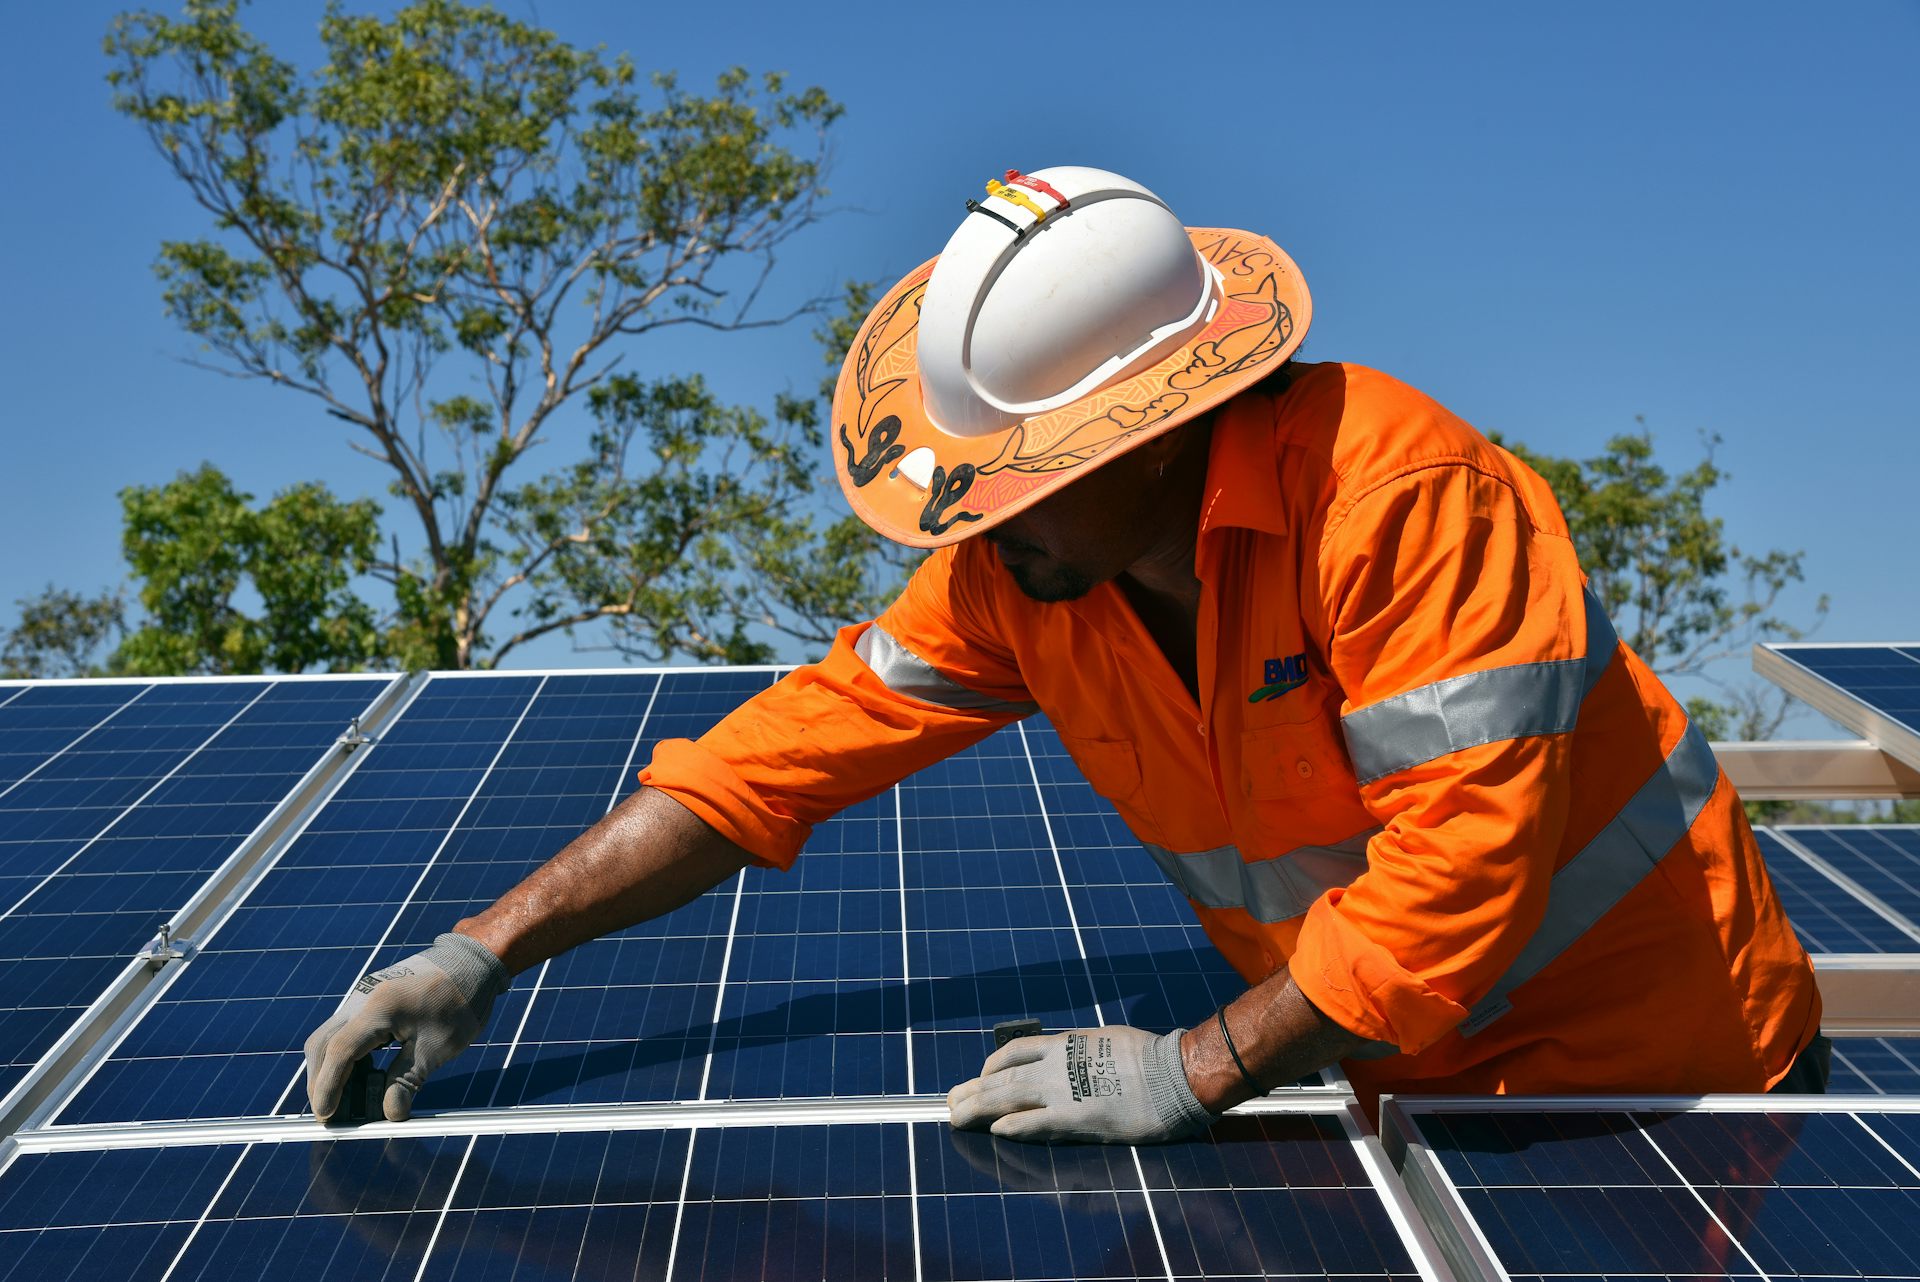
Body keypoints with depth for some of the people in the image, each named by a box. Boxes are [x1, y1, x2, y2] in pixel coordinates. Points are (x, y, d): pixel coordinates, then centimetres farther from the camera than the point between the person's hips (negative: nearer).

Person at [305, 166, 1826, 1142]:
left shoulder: (1392, 490, -32)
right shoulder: (1011, 575, -12)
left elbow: (1462, 862, -33)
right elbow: (782, 751, -11)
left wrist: (1198, 1071, -26)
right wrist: (489, 945, -14)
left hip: (1658, 1068, -4)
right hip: (1406, 1076, 5)